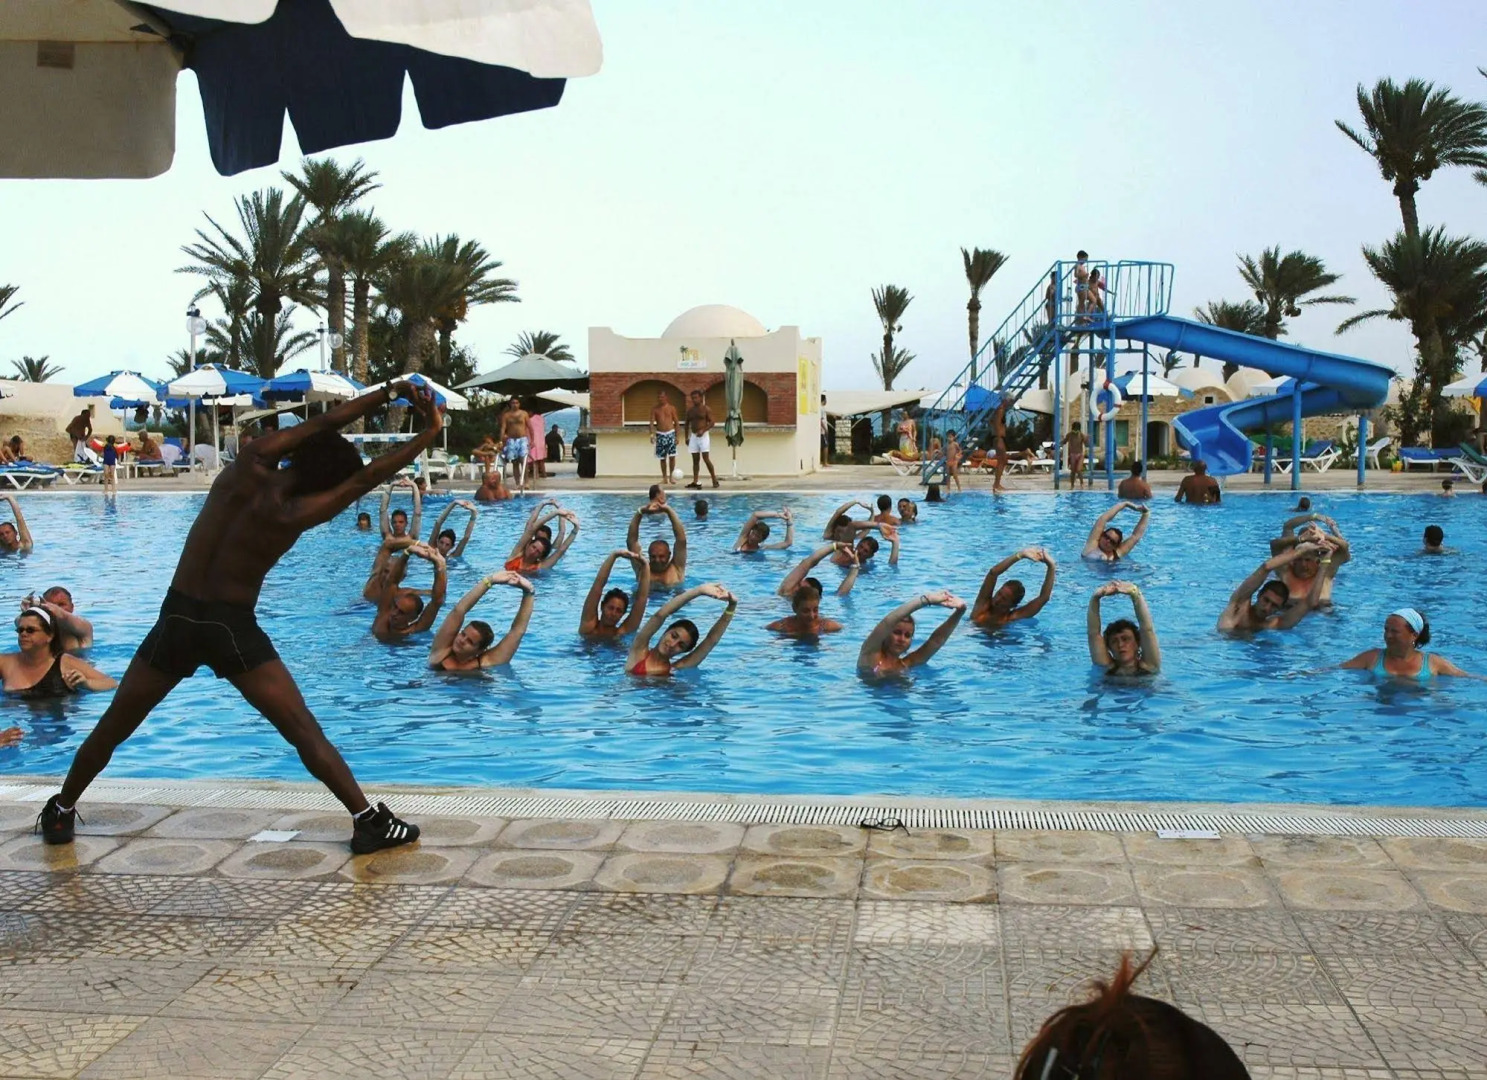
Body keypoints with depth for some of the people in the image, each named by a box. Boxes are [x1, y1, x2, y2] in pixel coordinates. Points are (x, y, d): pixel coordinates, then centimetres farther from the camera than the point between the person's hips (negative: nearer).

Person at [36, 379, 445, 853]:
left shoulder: (251, 463, -5)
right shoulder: (294, 512, -15)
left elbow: (324, 423, 0)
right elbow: (367, 478, -12)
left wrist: (392, 392, 0)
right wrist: (430, 432, -8)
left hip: (177, 619, 5)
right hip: (233, 628, -4)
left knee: (113, 726, 21)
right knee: (305, 733, 0)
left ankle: (60, 811, 32)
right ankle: (370, 822, -2)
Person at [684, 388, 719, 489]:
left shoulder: (706, 409, -5)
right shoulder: (690, 410, 10)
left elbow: (711, 422, -10)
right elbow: (687, 423, 17)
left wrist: (703, 430, -23)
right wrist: (687, 437, 13)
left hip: (703, 436, -5)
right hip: (693, 436, 5)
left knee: (706, 458, -10)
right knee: (695, 460, 6)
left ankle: (714, 480, -1)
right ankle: (695, 481, 8)